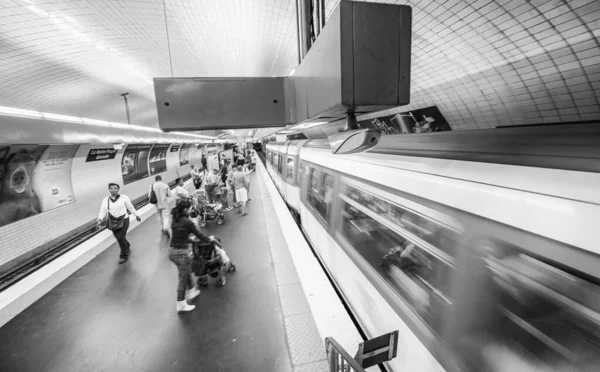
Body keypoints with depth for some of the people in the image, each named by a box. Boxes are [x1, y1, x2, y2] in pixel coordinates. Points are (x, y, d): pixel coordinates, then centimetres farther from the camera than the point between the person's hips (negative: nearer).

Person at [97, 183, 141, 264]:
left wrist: (136, 215, 10)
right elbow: (103, 211, 0)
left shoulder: (124, 197, -4)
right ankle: (127, 247, 42)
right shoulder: (105, 200, 4)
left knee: (121, 237, -10)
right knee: (119, 238, 11)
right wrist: (100, 219, -16)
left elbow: (130, 207, 3)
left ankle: (124, 255, 8)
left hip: (123, 220, -4)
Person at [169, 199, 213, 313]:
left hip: (172, 251, 7)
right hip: (182, 252, -7)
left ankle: (192, 291, 42)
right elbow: (199, 234, -8)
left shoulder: (174, 220, 6)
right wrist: (209, 239, 9)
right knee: (183, 278, 7)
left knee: (186, 273, 25)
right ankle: (181, 305, 19)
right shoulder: (187, 222, -16)